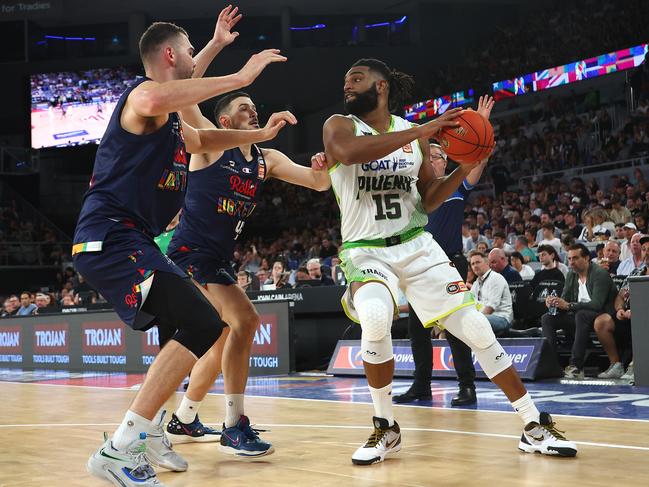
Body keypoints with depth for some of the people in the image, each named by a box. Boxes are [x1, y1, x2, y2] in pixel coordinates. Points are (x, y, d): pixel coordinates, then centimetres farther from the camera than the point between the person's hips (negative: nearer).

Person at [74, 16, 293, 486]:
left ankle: (151, 434, 32)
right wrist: (240, 78, -31)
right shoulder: (143, 93, -8)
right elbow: (155, 101, -36)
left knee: (182, 328, 25)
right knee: (203, 325, -21)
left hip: (126, 241, 11)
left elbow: (203, 139, 46)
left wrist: (261, 134, 40)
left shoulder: (171, 122, 23)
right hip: (112, 238, -11)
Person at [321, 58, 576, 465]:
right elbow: (349, 153, -29)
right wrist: (420, 132, -30)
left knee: (476, 328, -4)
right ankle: (386, 428, -10)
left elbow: (428, 201, 11)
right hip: (366, 251, -3)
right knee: (375, 322, -32)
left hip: (417, 246, 3)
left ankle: (535, 428, 8)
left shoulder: (413, 132, 7)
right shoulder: (339, 126, -3)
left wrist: (465, 169, -5)